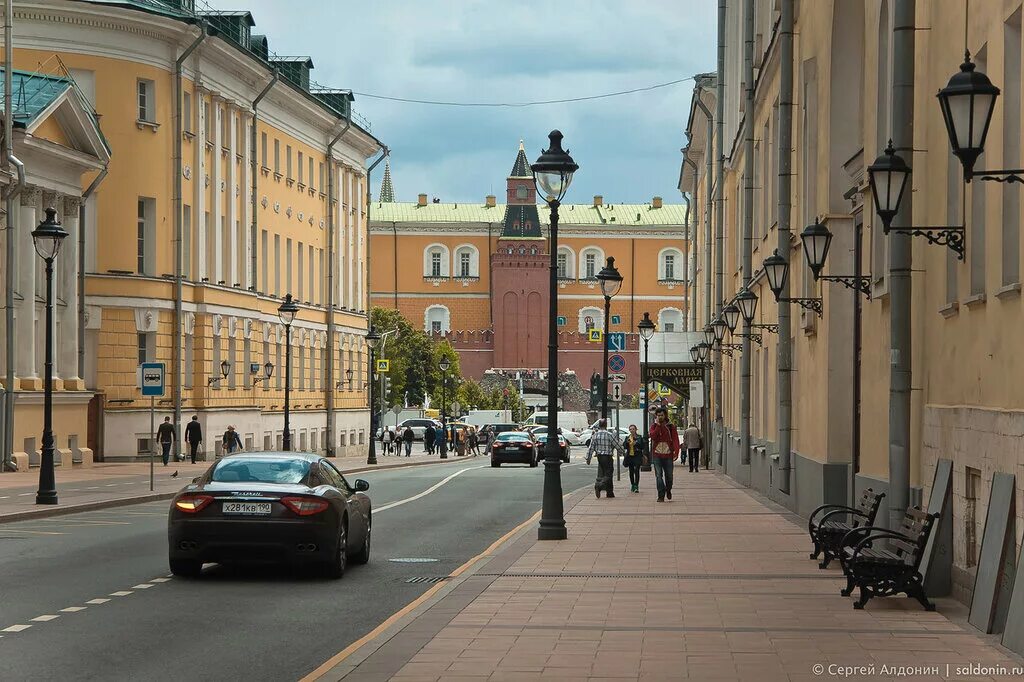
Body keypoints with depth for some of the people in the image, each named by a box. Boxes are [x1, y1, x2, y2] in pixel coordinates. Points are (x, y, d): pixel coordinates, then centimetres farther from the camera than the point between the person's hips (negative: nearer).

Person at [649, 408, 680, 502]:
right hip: (657, 454, 0)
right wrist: (658, 425, -14)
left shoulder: (671, 426, 4)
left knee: (669, 475, 8)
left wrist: (676, 452, -16)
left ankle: (668, 490, 35)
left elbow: (675, 439, -3)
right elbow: (653, 436, -13)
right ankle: (661, 496, -5)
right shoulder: (654, 426, 6)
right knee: (659, 476, -6)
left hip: (668, 454, 0)